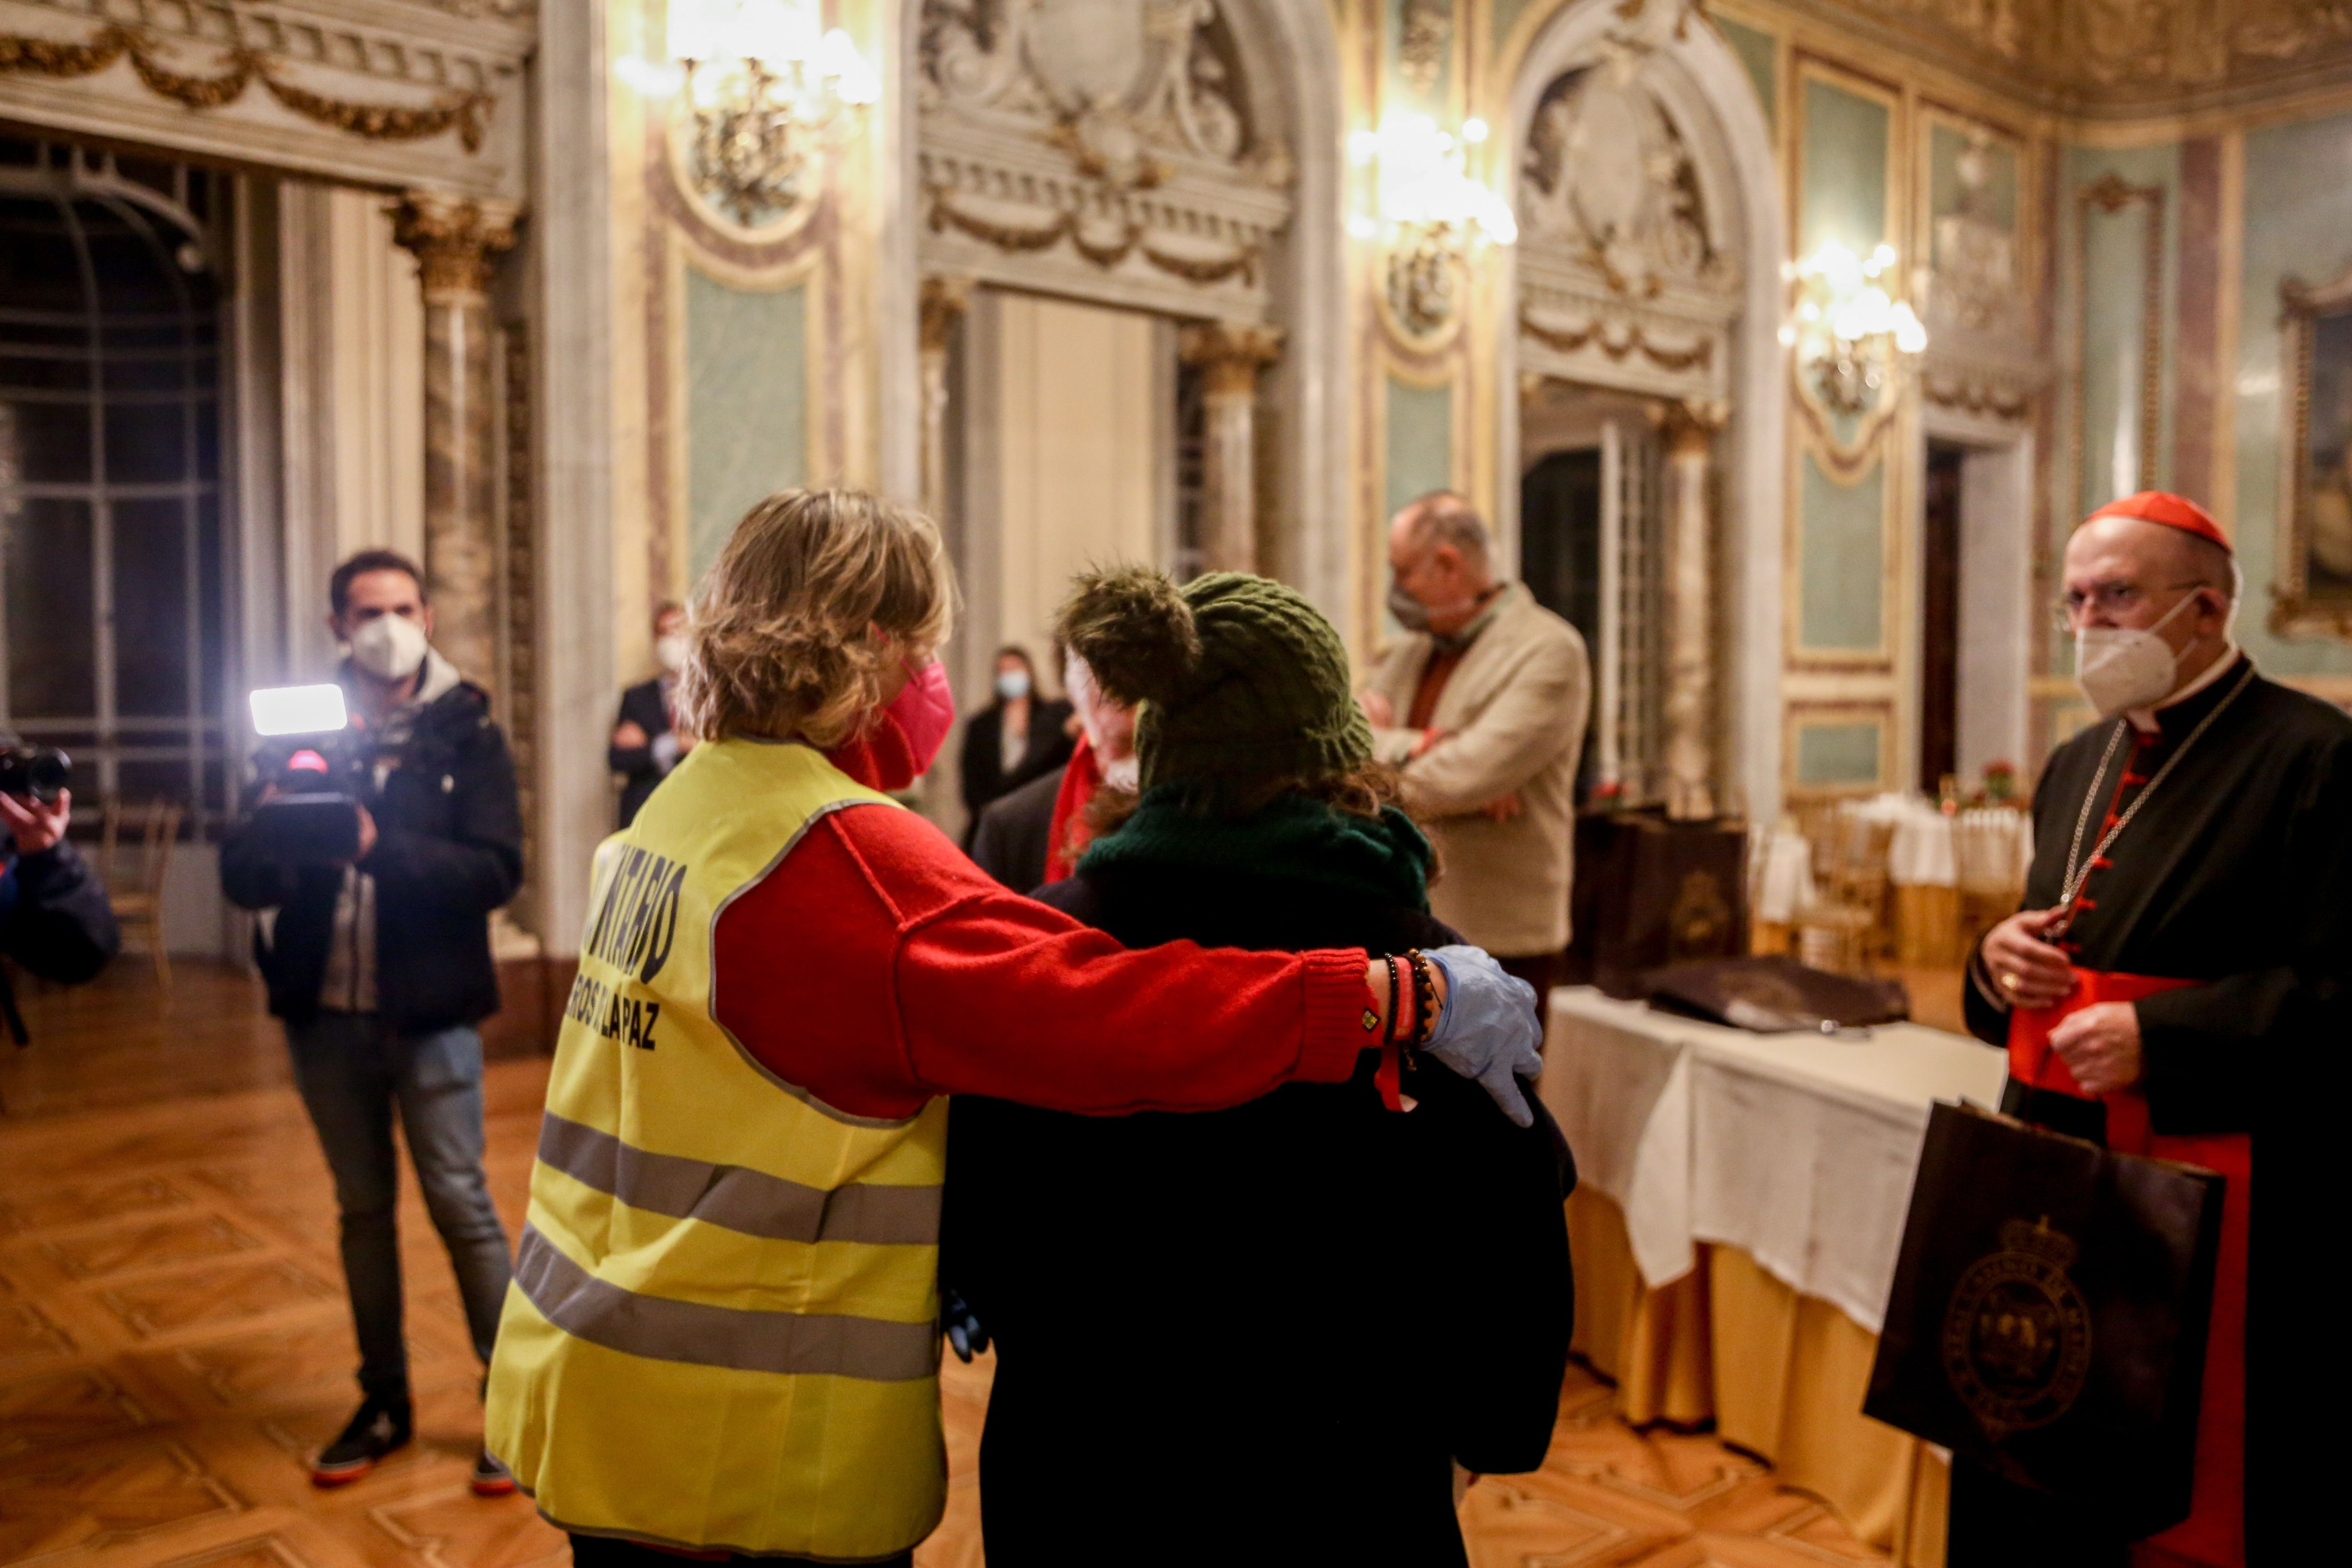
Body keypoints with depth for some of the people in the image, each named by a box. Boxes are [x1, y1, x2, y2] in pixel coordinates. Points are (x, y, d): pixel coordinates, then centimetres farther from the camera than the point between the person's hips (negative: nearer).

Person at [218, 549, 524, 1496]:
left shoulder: (466, 734, -3)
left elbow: (497, 871, -14)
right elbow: (244, 878, -1)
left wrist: (380, 847, -27)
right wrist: (279, 830, -23)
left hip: (428, 1011, -3)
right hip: (326, 1013, 3)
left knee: (460, 1204, -1)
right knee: (363, 1209, 14)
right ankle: (383, 1403, 27)